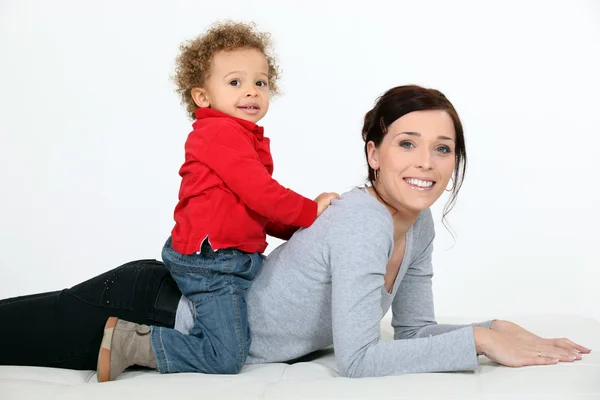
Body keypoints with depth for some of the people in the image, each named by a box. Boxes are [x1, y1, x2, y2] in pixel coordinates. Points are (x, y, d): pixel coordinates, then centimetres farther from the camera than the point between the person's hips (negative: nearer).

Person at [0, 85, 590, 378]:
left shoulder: (418, 224, -3)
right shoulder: (363, 224, -30)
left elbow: (414, 330, 4)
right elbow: (356, 360, -30)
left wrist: (498, 329, -10)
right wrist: (478, 340, -25)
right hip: (162, 310, -7)